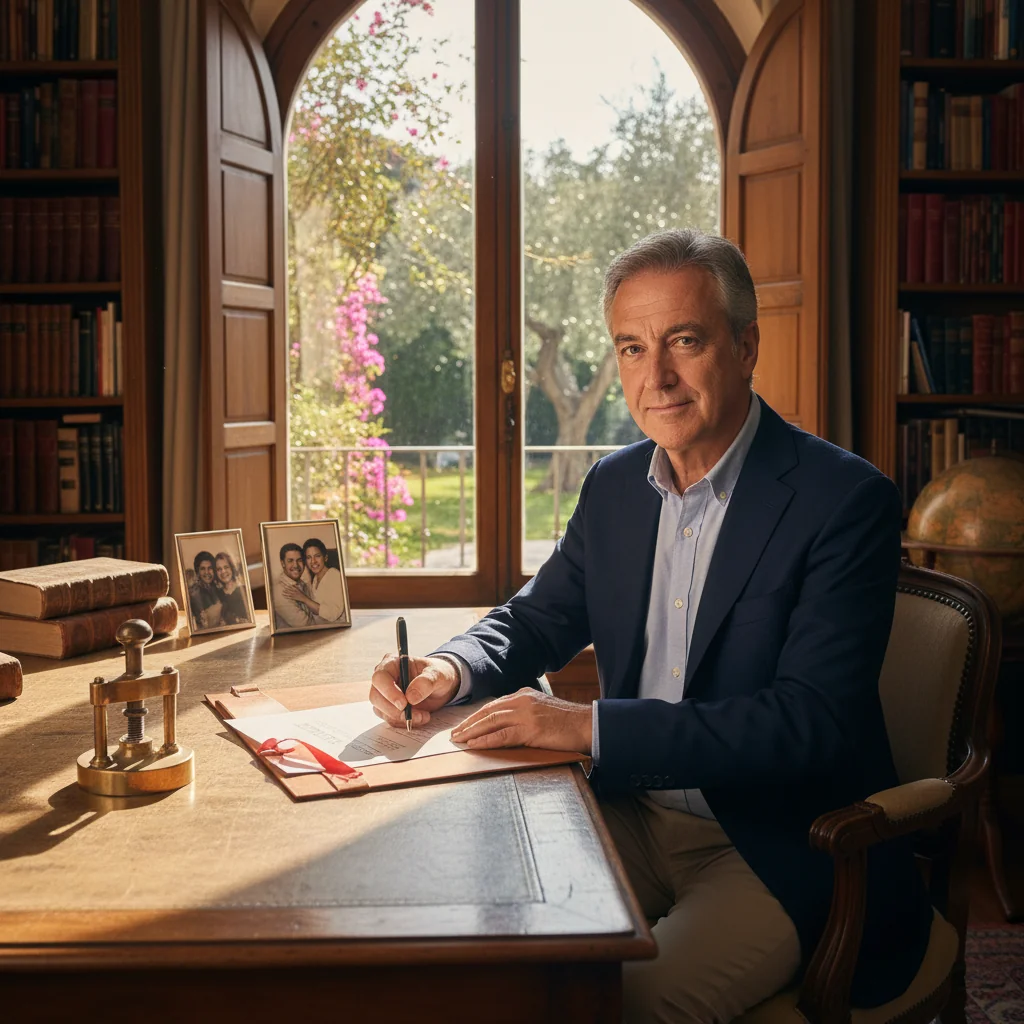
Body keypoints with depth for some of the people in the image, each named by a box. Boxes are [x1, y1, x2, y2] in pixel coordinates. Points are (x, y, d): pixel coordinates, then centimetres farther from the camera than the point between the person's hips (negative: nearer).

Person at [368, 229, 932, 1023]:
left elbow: (812, 723, -23)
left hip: (781, 853, -5)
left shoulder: (846, 499, -16)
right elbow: (539, 619, 17)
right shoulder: (615, 486, 6)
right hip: (635, 820, 6)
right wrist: (450, 671, -7)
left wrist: (592, 726, -29)